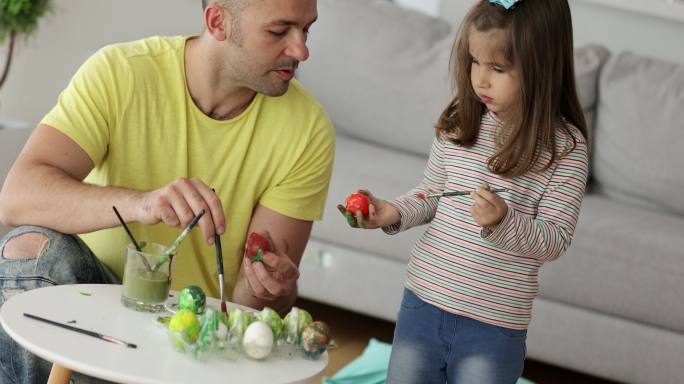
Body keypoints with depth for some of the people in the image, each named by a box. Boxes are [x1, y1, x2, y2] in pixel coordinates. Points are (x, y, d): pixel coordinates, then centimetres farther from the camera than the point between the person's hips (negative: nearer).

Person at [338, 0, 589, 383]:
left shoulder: (565, 147, -12)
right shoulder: (459, 124, 1)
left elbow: (556, 240, -12)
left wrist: (503, 221, -29)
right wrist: (394, 212, -5)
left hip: (494, 326, -4)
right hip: (422, 304, 4)